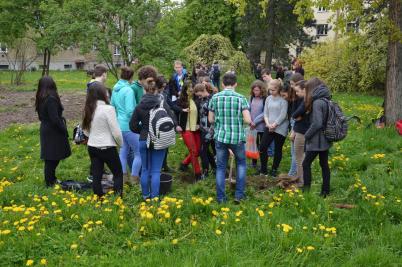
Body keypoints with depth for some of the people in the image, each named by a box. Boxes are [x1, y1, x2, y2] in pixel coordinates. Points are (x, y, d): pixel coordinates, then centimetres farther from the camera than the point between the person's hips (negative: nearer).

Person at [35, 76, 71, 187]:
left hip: (46, 131, 9)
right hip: (53, 132, -9)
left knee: (51, 158, 19)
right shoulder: (51, 99, -22)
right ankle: (50, 182, 11)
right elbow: (55, 119, -23)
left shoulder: (40, 99, 6)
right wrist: (64, 130, -12)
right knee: (53, 158, 2)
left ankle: (51, 179, 30)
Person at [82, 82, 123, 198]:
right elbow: (116, 132, -15)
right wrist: (120, 144, 2)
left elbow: (86, 130, 10)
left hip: (92, 147, 6)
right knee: (118, 173, 11)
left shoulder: (88, 109, 2)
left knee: (96, 176, 11)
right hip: (107, 148, -6)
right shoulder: (108, 108, -17)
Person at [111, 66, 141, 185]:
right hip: (129, 126, -8)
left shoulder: (115, 89, 7)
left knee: (123, 151, 17)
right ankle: (134, 178, 7)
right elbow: (130, 111, -24)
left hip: (120, 125, 8)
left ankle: (123, 176, 23)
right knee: (139, 152, 3)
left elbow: (113, 106, 18)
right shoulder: (128, 90, -18)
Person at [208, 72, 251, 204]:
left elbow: (211, 119, 5)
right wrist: (239, 119, 10)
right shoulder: (240, 98, -7)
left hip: (220, 137, 1)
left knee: (221, 167, 12)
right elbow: (248, 120, -11)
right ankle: (239, 194, 15)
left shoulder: (215, 97, 0)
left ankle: (220, 197, 12)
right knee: (241, 163, 19)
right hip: (237, 137, -1)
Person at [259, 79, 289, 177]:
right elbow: (265, 113, 8)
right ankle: (263, 169, 12)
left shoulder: (283, 100, -9)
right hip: (269, 127, 5)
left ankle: (274, 170, 20)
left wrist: (274, 125, -15)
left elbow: (283, 115, -13)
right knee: (262, 147, -1)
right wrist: (268, 124, -8)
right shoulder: (268, 99, 9)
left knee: (278, 150, 6)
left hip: (280, 128, -5)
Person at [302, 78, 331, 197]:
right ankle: (325, 191, 19)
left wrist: (307, 135, -11)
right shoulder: (326, 100, 8)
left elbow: (317, 123, -23)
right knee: (324, 165, 13)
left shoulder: (317, 102, -18)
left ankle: (306, 189, 3)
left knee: (306, 164, 1)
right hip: (325, 140, 9)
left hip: (316, 140, -9)